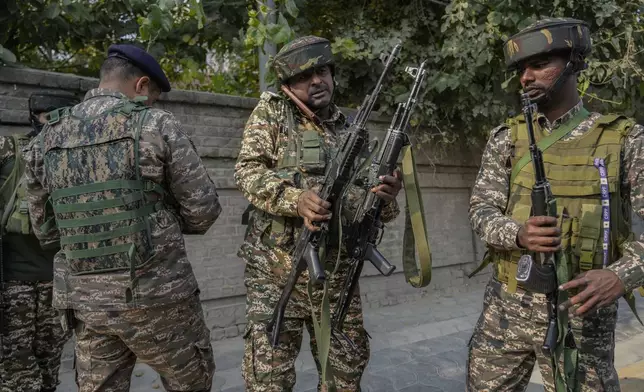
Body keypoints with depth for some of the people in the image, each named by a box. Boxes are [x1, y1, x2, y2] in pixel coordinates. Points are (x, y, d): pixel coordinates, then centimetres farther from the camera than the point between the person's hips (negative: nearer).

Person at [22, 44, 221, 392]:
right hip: (156, 292, -5)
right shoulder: (156, 125, -8)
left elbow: (44, 230, 13)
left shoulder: (47, 139, 7)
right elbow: (203, 209, -8)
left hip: (85, 297, 5)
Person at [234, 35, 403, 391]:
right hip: (276, 272, -3)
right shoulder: (271, 112, 2)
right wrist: (295, 199, -26)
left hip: (338, 274, 4)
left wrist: (386, 196, -15)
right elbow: (248, 170, -9)